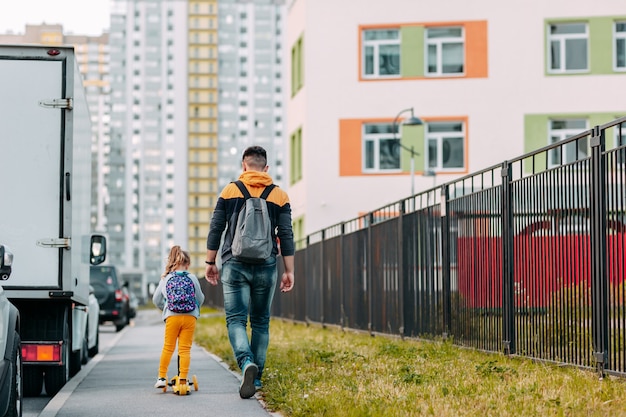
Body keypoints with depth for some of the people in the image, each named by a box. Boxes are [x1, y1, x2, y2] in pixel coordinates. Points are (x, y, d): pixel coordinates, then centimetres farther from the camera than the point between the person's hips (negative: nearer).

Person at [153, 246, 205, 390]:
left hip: (172, 317, 1)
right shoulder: (192, 278, 5)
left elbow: (156, 299, 12)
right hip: (190, 317, 0)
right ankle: (183, 380, -2)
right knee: (185, 349, 1)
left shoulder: (165, 279, 7)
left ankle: (162, 377, 12)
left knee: (168, 348, 10)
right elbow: (200, 298, 10)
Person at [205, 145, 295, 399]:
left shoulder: (230, 191, 3)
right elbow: (286, 236, 1)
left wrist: (210, 263, 12)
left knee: (236, 319, -3)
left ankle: (247, 363, -28)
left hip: (234, 264, -1)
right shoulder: (279, 195, 5)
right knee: (260, 322, 13)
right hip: (266, 267, 2)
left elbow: (216, 229, 3)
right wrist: (289, 271, 5)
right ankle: (256, 376, 15)